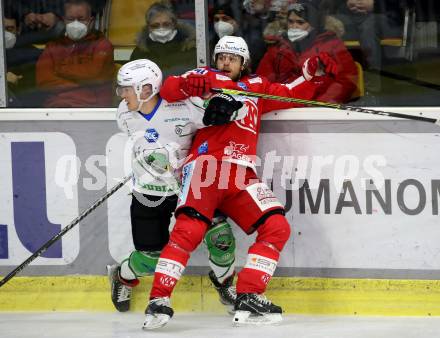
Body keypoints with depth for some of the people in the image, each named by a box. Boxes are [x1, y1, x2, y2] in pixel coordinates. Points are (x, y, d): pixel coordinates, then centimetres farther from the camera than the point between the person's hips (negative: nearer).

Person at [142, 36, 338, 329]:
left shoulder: (257, 87, 28)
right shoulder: (206, 77, 17)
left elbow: (292, 95, 30)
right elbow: (168, 90, 3)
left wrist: (313, 74, 12)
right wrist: (186, 85, -19)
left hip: (242, 177, 5)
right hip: (206, 165, -5)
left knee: (277, 227, -9)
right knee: (189, 228, -22)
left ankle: (248, 299, -9)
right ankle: (159, 300, -22)